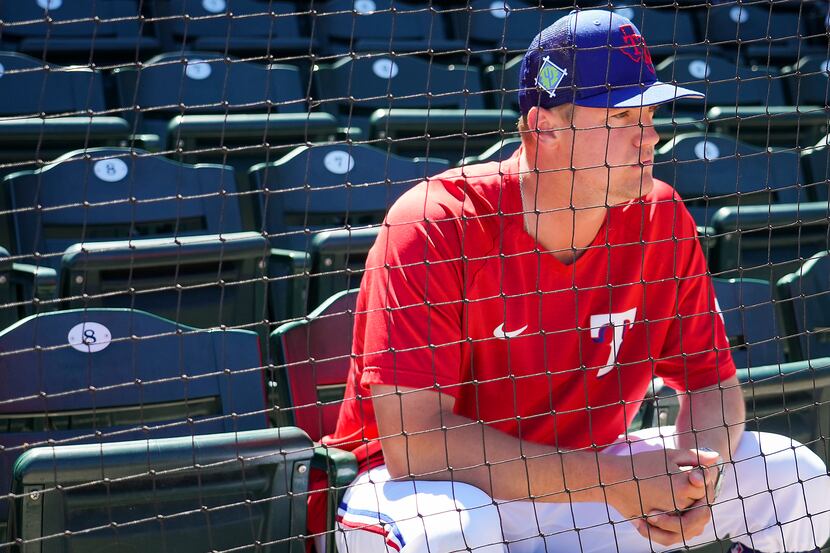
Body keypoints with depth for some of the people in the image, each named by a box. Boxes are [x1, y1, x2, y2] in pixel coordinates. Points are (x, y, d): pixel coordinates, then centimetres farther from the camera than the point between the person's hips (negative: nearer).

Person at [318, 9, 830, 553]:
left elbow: (712, 382, 4)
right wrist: (612, 479, -30)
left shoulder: (661, 219, -7)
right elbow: (412, 441, -29)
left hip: (585, 477, 5)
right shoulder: (434, 228, -23)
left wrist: (699, 466, -21)